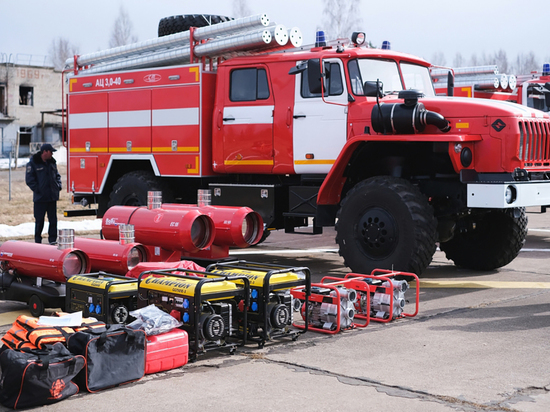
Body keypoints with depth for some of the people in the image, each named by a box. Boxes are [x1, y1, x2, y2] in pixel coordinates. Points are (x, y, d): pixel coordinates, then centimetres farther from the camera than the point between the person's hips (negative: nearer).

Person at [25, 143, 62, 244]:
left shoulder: (52, 162, 11)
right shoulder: (33, 163, -6)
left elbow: (57, 175, 24)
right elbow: (29, 179, -7)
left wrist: (58, 186, 9)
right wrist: (37, 189, -13)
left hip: (52, 197, 5)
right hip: (40, 197, -5)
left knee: (53, 219, 6)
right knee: (39, 220, 2)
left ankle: (53, 239, 13)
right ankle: (38, 240, 13)